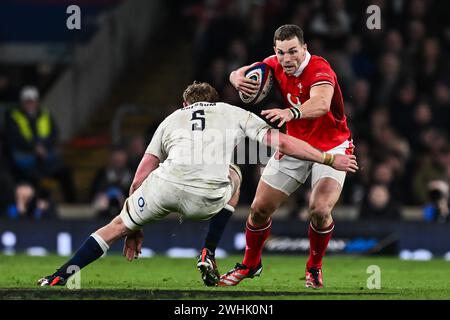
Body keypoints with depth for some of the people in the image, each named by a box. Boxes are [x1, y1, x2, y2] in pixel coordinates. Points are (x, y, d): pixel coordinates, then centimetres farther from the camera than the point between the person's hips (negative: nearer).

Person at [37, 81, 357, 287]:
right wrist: (329, 159, 34)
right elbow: (283, 142, 22)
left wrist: (135, 229, 38)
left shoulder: (172, 118, 32)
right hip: (207, 198, -1)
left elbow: (140, 179, 29)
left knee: (118, 226, 23)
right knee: (232, 177, 35)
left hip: (166, 184, 1)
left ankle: (59, 278, 13)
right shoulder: (236, 114, 28)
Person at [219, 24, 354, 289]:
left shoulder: (319, 69, -27)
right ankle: (251, 264, 28)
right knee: (260, 208, 1)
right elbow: (239, 73, 2)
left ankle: (314, 268, 4)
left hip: (331, 148, -5)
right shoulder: (275, 65, -8)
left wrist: (292, 112, -68)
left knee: (320, 210, -25)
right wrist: (239, 80, -24)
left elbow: (321, 104, -47)